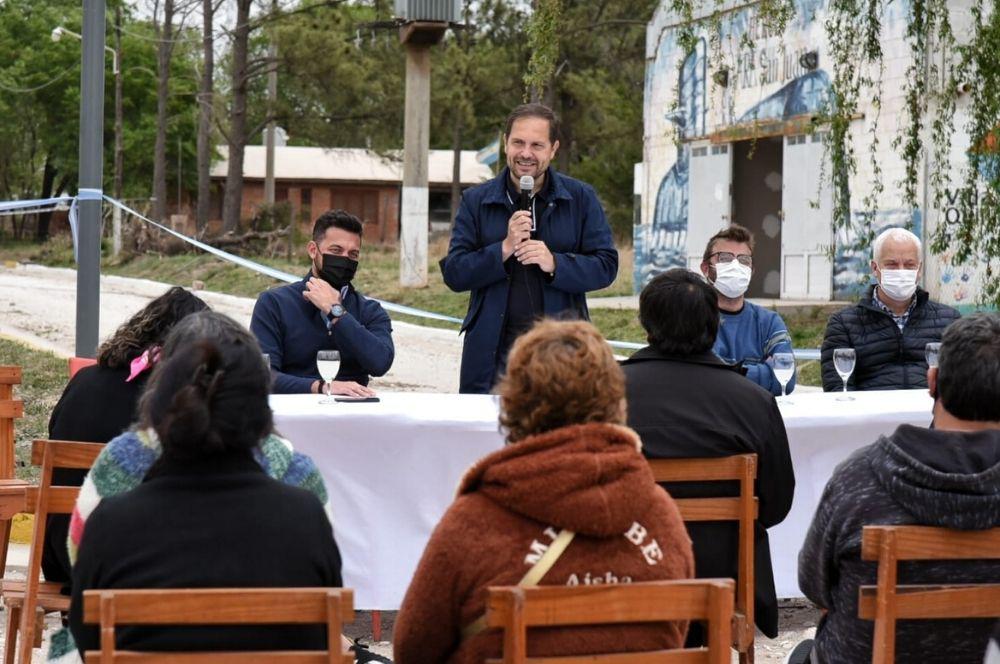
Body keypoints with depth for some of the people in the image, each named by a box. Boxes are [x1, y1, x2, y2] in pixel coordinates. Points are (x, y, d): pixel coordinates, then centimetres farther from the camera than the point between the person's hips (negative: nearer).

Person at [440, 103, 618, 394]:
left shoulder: (580, 198, 7)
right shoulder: (476, 201, 8)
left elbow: (606, 266, 3)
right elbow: (453, 273, 2)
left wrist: (554, 263, -14)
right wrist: (504, 249, -12)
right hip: (495, 351, 0)